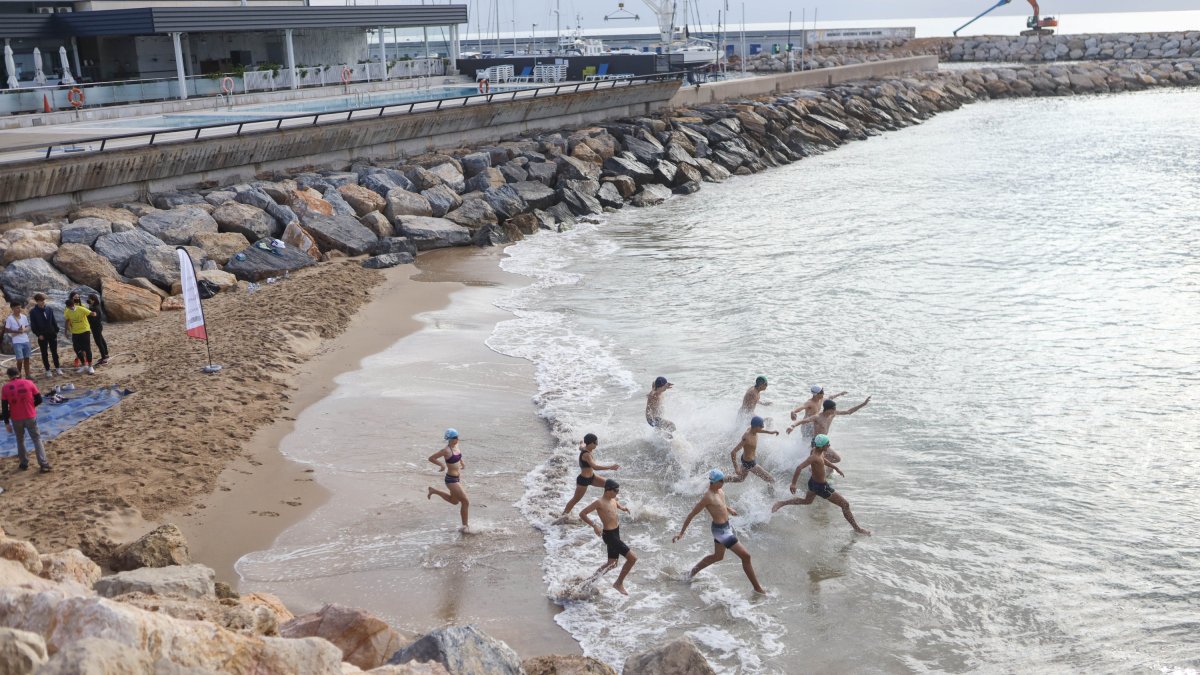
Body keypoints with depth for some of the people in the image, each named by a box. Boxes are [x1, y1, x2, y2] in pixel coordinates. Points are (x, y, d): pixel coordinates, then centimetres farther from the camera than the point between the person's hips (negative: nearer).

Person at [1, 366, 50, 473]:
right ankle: (44, 464, 0)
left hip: (16, 419, 0)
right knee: (37, 439, 7)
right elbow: (39, 400, -2)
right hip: (30, 417, 0)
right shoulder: (29, 383, -4)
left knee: (20, 440, 20)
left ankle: (24, 463, 27)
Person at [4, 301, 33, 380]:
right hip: (17, 342, -5)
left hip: (26, 341, 5)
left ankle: (28, 375, 17)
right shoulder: (9, 318, -9)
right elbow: (6, 330, -7)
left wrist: (24, 330, -11)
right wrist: (16, 331, -18)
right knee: (20, 360, -8)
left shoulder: (24, 317, 5)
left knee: (26, 358, 9)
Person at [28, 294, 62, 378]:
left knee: (54, 352, 9)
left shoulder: (49, 310, 2)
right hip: (42, 336, -2)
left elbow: (54, 321, 7)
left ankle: (57, 368, 18)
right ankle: (48, 370, 12)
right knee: (45, 354, 5)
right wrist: (38, 334, -13)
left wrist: (56, 331, 2)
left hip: (52, 334, 2)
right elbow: (33, 325, -6)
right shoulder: (33, 312, -6)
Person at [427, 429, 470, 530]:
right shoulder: (446, 450, -22)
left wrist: (462, 462, 12)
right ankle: (465, 525, 8)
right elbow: (431, 458, -17)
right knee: (465, 502, -6)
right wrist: (442, 465, -20)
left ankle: (433, 491, 37)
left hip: (458, 478, 9)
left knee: (454, 501, 27)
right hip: (451, 479, -9)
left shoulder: (456, 446, 1)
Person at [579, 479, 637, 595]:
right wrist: (594, 525, -27)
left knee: (612, 563, 20)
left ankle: (593, 578, 34)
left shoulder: (613, 499, 6)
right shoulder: (599, 503, -18)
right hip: (610, 535, -9)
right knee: (632, 558, -12)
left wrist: (622, 508, 12)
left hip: (616, 533, 9)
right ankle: (619, 583, 2)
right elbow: (582, 514, -18)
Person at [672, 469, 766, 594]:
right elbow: (691, 515, -20)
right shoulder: (707, 497, -27)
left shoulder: (719, 490, -2)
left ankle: (692, 573, 43)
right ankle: (757, 588, 7)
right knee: (746, 556, -5)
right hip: (721, 530, -10)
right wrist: (681, 533, -17)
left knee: (717, 556, 28)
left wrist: (728, 509, 19)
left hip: (726, 526, 10)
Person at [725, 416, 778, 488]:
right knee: (771, 479, -3)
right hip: (749, 463, -10)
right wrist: (736, 467, -32)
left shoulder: (751, 429, -11)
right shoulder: (746, 438, -36)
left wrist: (770, 432, 19)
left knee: (740, 479, 31)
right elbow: (733, 452, -36)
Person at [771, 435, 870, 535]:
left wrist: (836, 468, 14)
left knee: (806, 501, 36)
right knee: (845, 505, 0)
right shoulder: (814, 457, -34)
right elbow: (799, 468, -39)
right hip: (821, 487, -10)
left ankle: (780, 504, 37)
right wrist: (793, 484, -37)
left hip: (814, 482, 10)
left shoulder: (818, 451, -7)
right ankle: (857, 529, 10)